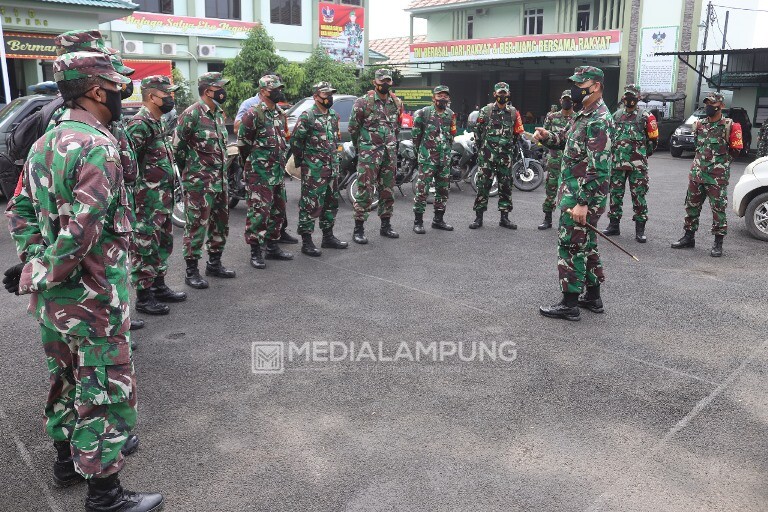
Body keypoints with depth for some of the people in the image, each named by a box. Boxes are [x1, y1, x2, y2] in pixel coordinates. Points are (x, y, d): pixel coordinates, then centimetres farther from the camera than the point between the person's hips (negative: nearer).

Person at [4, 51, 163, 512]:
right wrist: (40, 277, -16)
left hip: (52, 296, 9)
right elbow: (83, 228, -27)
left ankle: (68, 458, 41)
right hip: (92, 294, -9)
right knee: (105, 389, 2)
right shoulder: (98, 146, -19)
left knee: (67, 377, 23)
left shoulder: (45, 143, 10)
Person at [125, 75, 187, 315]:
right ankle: (144, 297, 8)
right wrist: (131, 194, -21)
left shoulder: (158, 122, 15)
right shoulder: (140, 124, -16)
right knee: (145, 247, -1)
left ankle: (159, 287, 30)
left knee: (164, 243, 17)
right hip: (147, 201, -10)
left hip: (164, 198, 10)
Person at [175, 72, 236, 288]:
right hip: (198, 183, -8)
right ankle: (191, 271, 8)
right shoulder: (192, 114, -13)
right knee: (196, 225, -2)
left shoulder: (219, 113, 13)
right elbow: (178, 146, -11)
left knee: (221, 223, 15)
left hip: (220, 180, 8)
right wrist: (189, 173, -3)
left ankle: (214, 263, 29)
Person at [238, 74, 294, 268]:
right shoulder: (254, 114, -12)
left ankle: (272, 246, 26)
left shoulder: (279, 114, 14)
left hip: (278, 172, 8)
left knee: (277, 210, 14)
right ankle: (255, 251, 2)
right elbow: (242, 142, -7)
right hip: (259, 174, -8)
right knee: (259, 212, -7)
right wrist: (253, 162, 3)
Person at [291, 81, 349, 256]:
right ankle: (306, 241, 0)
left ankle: (328, 236, 26)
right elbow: (295, 140, -9)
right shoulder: (307, 116, -10)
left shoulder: (333, 116, 13)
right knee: (310, 204, -5)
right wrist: (301, 161, -2)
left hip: (332, 168, 8)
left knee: (331, 202, 14)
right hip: (314, 169, -8)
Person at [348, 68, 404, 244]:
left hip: (390, 153, 6)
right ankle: (358, 230, 0)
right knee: (365, 191, -7)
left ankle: (386, 226, 23)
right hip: (369, 153, -5)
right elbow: (353, 127, 0)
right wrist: (360, 145, 6)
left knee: (387, 190, 11)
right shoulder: (363, 102, -7)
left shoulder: (396, 103, 9)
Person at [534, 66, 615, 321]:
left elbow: (599, 168, -24)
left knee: (571, 246, -4)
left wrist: (583, 202, -27)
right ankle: (593, 297, 27)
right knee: (585, 245, 16)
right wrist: (546, 136, 2)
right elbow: (564, 139, 26)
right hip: (574, 193, 10)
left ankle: (569, 304, 4)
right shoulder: (583, 116, 13)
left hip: (581, 196, -10)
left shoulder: (599, 121, -18)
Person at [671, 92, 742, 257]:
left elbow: (735, 151, -1)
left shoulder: (729, 126, -6)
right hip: (697, 174, 6)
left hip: (717, 177, -6)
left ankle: (718, 243, 7)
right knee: (692, 206, 12)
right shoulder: (700, 124, 10)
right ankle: (689, 237, 24)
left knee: (718, 209, -1)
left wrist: (720, 160, 1)